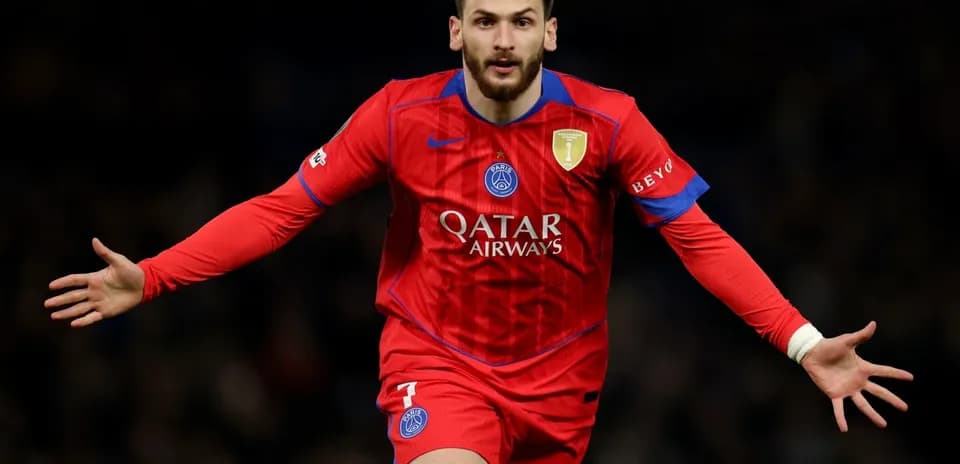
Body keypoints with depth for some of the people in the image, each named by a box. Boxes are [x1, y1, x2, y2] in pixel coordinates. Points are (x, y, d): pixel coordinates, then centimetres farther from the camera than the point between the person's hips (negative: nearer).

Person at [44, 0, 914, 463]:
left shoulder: (606, 122, -13)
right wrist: (151, 278, -15)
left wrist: (804, 342, -23)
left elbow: (699, 237, -12)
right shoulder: (402, 116, -12)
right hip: (436, 357, -2)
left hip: (558, 375, 2)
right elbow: (283, 208, -7)